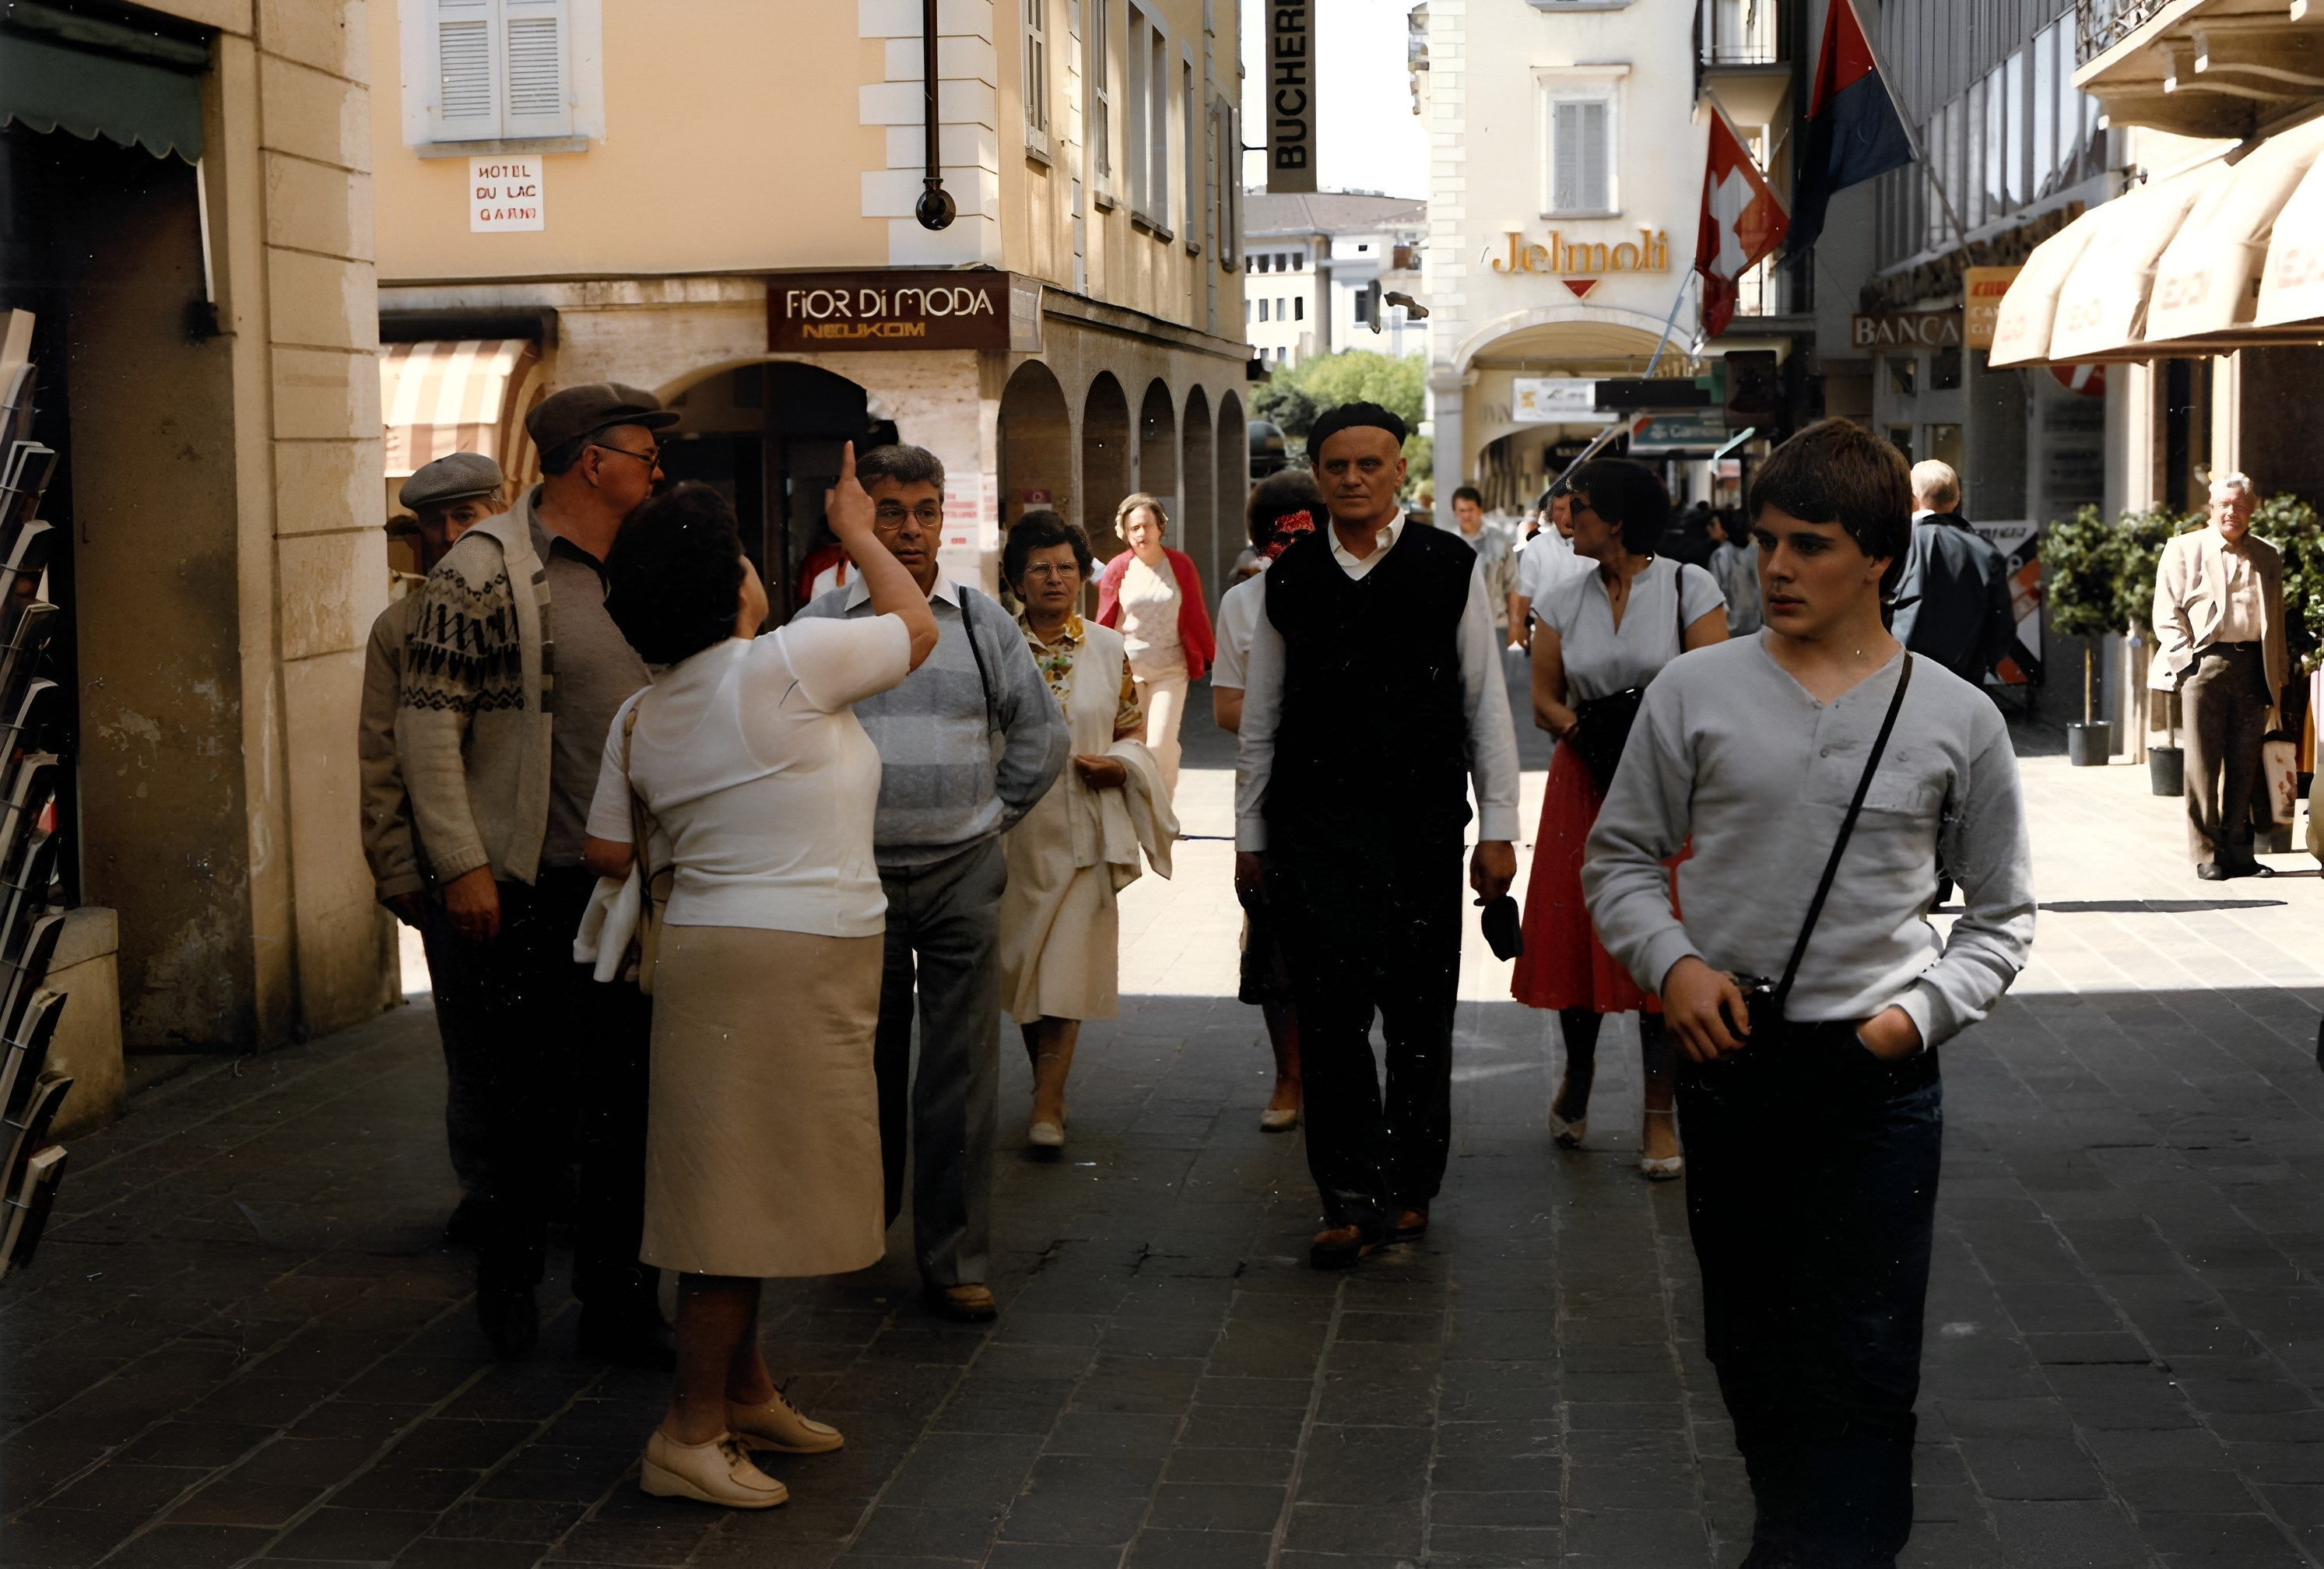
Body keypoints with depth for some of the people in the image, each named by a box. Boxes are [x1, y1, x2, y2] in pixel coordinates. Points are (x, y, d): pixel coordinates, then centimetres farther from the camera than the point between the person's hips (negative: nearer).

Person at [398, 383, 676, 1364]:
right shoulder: (485, 570, -9)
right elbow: (427, 725, -11)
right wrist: (462, 866, -14)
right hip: (527, 888, -5)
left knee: (631, 1099, 7)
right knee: (530, 1097, 6)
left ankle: (617, 1302, 18)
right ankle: (510, 1282, 26)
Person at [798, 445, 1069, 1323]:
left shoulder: (982, 622, 5)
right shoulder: (818, 626, 1)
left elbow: (1042, 736, 15)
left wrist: (992, 816, 12)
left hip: (963, 878, 0)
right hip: (855, 879, 0)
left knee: (961, 1077, -2)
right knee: (865, 1067, 12)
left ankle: (955, 1260, 5)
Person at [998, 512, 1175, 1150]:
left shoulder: (1109, 649, 5)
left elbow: (1133, 733, 11)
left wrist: (1116, 765, -8)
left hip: (1086, 828, 0)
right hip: (1016, 828, 1)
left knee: (1068, 964, -8)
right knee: (1021, 959, 8)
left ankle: (1047, 1106, -6)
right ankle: (1047, 1080, 29)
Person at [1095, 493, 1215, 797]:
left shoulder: (1180, 565, -1)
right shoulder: (1117, 569, -2)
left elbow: (1196, 616, 5)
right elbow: (1104, 623, 5)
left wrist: (1212, 658, 6)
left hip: (1170, 670, -1)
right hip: (1126, 669, 1)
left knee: (1161, 746, -11)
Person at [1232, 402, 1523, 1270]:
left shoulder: (1450, 567, 2)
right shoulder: (1289, 579, 6)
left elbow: (1487, 705, 5)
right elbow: (1260, 717, 12)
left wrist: (1498, 828, 2)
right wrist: (1249, 837, 11)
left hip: (1422, 823, 0)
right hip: (1314, 824, 0)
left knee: (1420, 1011, 6)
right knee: (1331, 1003, -8)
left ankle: (1408, 1187, 22)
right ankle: (1351, 1197, -2)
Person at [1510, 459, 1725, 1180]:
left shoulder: (1689, 588, -3)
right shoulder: (1563, 601, 8)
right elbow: (1543, 699, 9)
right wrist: (1577, 727, -11)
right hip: (1583, 786, 3)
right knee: (1576, 933, 4)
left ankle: (1659, 1117, 7)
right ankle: (1578, 1068, 31)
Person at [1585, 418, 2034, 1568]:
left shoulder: (1957, 719, 0)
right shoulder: (1696, 692, 1)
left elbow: (2003, 912, 9)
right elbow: (1620, 855, 9)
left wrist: (1923, 1011, -7)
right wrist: (1673, 964, -8)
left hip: (1877, 1075, -1)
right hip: (1728, 1055, 2)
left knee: (1864, 1362, -2)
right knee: (1747, 1342, 14)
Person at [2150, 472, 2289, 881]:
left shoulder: (2268, 557, 17)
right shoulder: (2184, 549, 6)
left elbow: (2276, 619, 20)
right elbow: (2167, 612, 2)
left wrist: (2278, 673, 12)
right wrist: (2186, 657, -8)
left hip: (2252, 667, 3)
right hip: (2204, 664, -3)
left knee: (2244, 764, 4)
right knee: (2203, 763, -3)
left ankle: (2238, 852, 11)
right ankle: (2207, 855, 2)